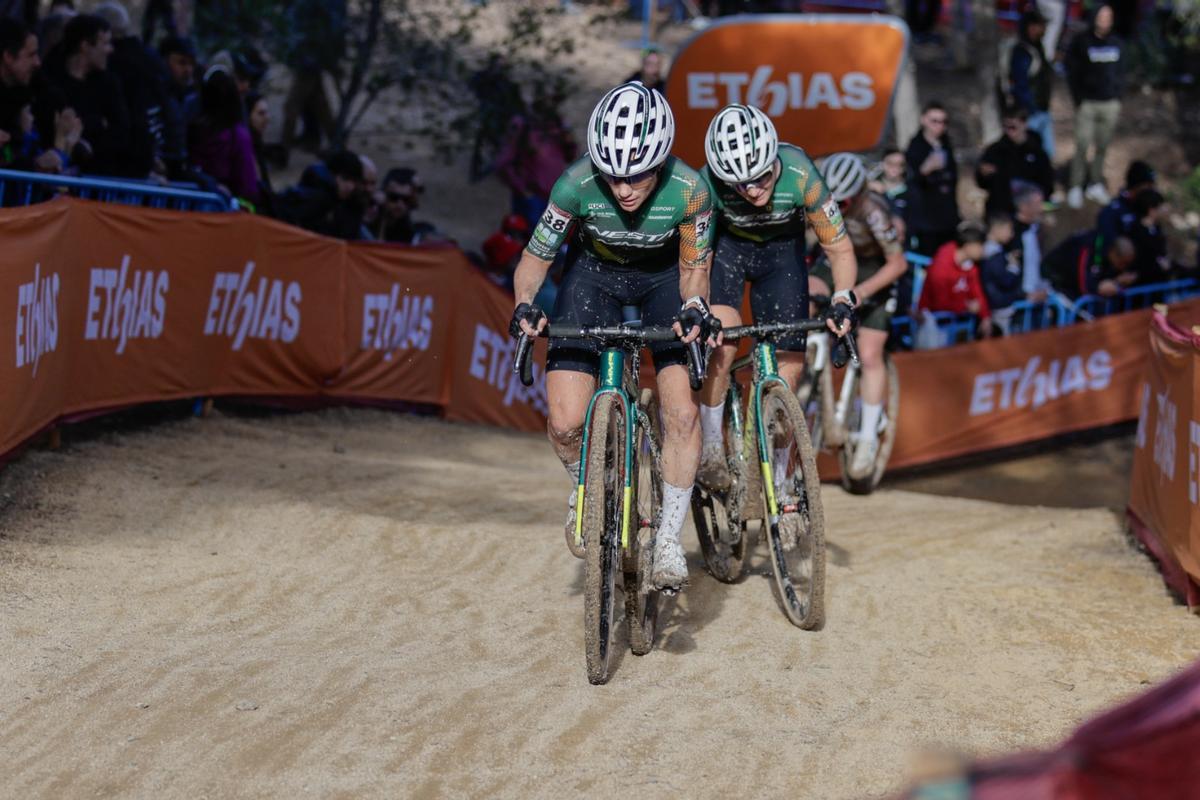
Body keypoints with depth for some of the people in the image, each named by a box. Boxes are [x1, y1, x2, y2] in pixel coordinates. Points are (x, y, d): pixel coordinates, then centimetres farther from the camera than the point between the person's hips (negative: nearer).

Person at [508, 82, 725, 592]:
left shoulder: (688, 190, -30)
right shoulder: (577, 185, -31)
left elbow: (694, 267, -13)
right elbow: (537, 255, -15)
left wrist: (695, 308, -33)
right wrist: (524, 304, -34)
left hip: (663, 278, 0)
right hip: (595, 275, 0)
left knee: (682, 412, -18)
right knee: (565, 424, -12)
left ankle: (669, 540, -2)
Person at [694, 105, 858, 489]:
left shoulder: (799, 175, -34)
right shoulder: (709, 184, -33)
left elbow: (838, 246, -23)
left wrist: (843, 301, -35)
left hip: (781, 251, 1)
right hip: (725, 245, -1)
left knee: (788, 372, -5)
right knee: (721, 340, -28)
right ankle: (710, 449, -10)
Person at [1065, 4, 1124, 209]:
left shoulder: (1115, 43, 8)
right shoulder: (1081, 42, -4)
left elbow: (1120, 71, 15)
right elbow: (1072, 73, -3)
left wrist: (1118, 96, 6)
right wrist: (1078, 100, -8)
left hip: (1110, 104, 4)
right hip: (1087, 103, -4)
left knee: (1102, 146, 6)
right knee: (1082, 147, -7)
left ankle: (1096, 185, 17)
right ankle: (1076, 189, 0)